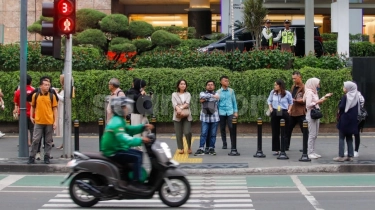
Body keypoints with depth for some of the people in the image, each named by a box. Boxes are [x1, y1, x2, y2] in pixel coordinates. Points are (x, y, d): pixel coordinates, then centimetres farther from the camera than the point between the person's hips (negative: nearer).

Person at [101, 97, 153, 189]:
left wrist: (143, 127, 5)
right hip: (113, 153, -11)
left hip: (115, 149, 11)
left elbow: (128, 129, 18)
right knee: (137, 157, -20)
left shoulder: (118, 120, 12)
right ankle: (135, 182, -16)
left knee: (139, 153, 16)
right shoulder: (117, 123, -23)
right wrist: (140, 140, -38)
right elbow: (124, 139, -36)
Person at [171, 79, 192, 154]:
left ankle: (189, 147, 10)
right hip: (177, 116, 0)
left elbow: (187, 103, -6)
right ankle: (180, 148, 9)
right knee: (179, 133, -2)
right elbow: (174, 104, -9)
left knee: (187, 132, -11)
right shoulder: (174, 94, 7)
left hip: (187, 116, 0)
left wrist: (181, 107, -25)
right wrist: (178, 109, -30)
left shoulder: (188, 94, 11)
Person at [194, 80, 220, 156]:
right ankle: (201, 149, -6)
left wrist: (204, 99, -7)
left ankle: (211, 149, 12)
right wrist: (212, 95, -14)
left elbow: (215, 99, -13)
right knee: (203, 134, -6)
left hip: (214, 117, 1)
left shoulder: (216, 94, 9)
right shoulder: (202, 93, 9)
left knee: (213, 134, 4)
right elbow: (203, 96, -15)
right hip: (205, 118, -1)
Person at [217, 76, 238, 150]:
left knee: (231, 128, -9)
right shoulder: (218, 92, 3)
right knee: (222, 128, 6)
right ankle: (224, 144, 17)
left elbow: (234, 101, 10)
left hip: (230, 112, 0)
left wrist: (236, 111, 6)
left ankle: (233, 144, -1)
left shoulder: (231, 91, 6)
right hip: (221, 112, 1)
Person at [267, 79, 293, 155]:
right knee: (275, 132, 4)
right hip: (275, 113, 2)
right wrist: (270, 107, 1)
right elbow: (269, 100, 16)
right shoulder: (272, 92, 1)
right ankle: (276, 150, 11)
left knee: (284, 132, 1)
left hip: (284, 113, -2)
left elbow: (291, 102, 10)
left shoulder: (287, 94, -4)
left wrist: (289, 110, -2)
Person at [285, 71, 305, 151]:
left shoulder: (303, 87, -9)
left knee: (304, 130, 1)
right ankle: (286, 146, 18)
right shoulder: (293, 87, 15)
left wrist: (296, 100, -22)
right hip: (292, 112, 8)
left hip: (301, 112, -8)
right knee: (288, 129, 9)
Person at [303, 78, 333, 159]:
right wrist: (317, 102, -16)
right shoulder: (309, 92, -13)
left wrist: (325, 97, 18)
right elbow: (308, 104, -20)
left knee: (315, 135, 11)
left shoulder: (314, 92, 14)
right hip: (311, 115, -9)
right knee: (312, 135, -7)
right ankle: (310, 153, -3)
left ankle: (313, 152, 16)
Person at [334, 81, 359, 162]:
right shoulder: (356, 97, 6)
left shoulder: (345, 97, -14)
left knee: (341, 138, -1)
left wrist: (339, 111, 2)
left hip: (344, 120, -6)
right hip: (353, 120, 6)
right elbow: (358, 109, 9)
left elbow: (341, 107, -18)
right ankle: (350, 156, 13)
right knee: (349, 138, 14)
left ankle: (341, 156, -3)